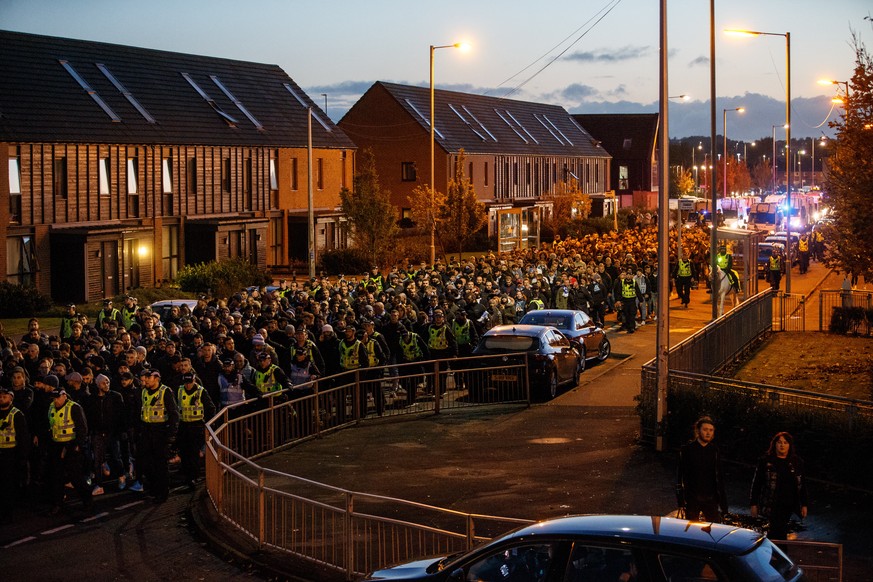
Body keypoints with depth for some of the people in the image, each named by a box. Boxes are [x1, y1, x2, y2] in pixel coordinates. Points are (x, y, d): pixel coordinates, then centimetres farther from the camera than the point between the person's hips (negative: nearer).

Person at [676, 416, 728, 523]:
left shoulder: (714, 450, 6)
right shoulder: (687, 449, -1)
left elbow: (719, 477, 11)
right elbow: (681, 475, -1)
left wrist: (723, 502, 7)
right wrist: (681, 499, -6)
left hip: (711, 499, 2)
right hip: (692, 499, -2)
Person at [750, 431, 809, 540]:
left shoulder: (796, 462, 8)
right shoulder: (766, 461, 0)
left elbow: (802, 484, 12)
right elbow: (756, 483, 3)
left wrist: (804, 504, 9)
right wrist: (753, 504, 0)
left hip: (789, 505, 3)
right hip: (772, 505, -3)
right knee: (780, 532, -10)